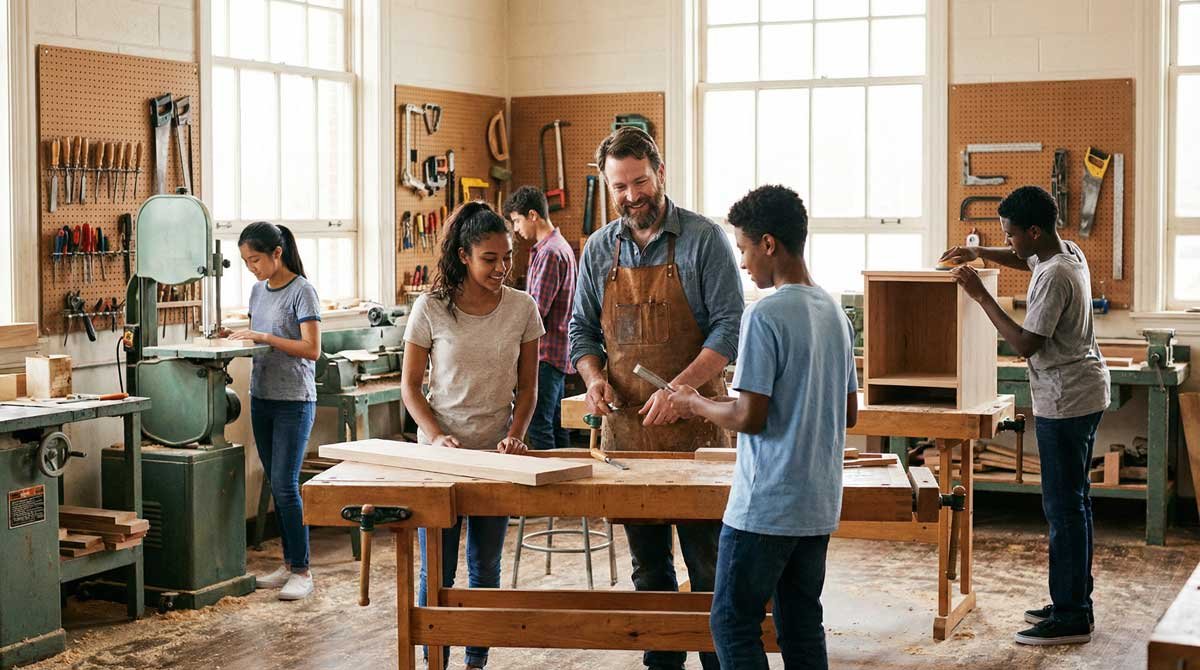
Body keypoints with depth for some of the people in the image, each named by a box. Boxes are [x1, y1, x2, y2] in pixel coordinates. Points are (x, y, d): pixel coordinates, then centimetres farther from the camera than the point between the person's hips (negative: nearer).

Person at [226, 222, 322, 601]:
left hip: (294, 402, -7)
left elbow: (312, 349, -16)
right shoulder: (258, 290, 11)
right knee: (275, 484, 11)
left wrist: (265, 338, -20)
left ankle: (302, 571, -3)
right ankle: (288, 564, 19)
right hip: (262, 398, 7)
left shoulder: (301, 291, -11)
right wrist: (239, 338, 1)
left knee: (285, 485, -9)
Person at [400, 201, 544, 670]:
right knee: (437, 569, 2)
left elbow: (527, 386, 4)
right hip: (440, 452, -2)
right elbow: (410, 386, -3)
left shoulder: (522, 308, -4)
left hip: (496, 454, 2)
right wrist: (436, 436, -17)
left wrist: (515, 436, -12)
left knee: (485, 568, 12)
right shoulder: (431, 309, -9)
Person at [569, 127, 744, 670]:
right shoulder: (599, 249, 9)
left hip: (695, 424, -4)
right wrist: (593, 376, -6)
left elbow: (729, 326, -10)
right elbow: (581, 328, 15)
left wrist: (679, 387, -21)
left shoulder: (704, 239, -6)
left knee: (708, 563, -1)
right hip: (626, 425, 5)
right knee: (648, 564, 12)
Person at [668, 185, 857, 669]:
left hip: (766, 504, -8)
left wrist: (695, 404, -2)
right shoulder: (834, 313, 10)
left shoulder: (765, 315, -16)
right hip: (819, 503, 8)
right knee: (802, 625, 12)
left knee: (733, 624, 2)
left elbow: (749, 417, -18)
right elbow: (849, 414, 16)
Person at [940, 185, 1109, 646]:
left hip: (1066, 400, -10)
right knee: (1072, 502, 15)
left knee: (1063, 505, -6)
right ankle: (1074, 603, 23)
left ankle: (1071, 618, -1)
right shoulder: (1068, 252, 8)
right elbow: (1026, 261, 30)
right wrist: (980, 253, 14)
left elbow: (1025, 344, -21)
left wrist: (980, 296, -16)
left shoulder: (1054, 277, -22)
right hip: (1080, 394, 10)